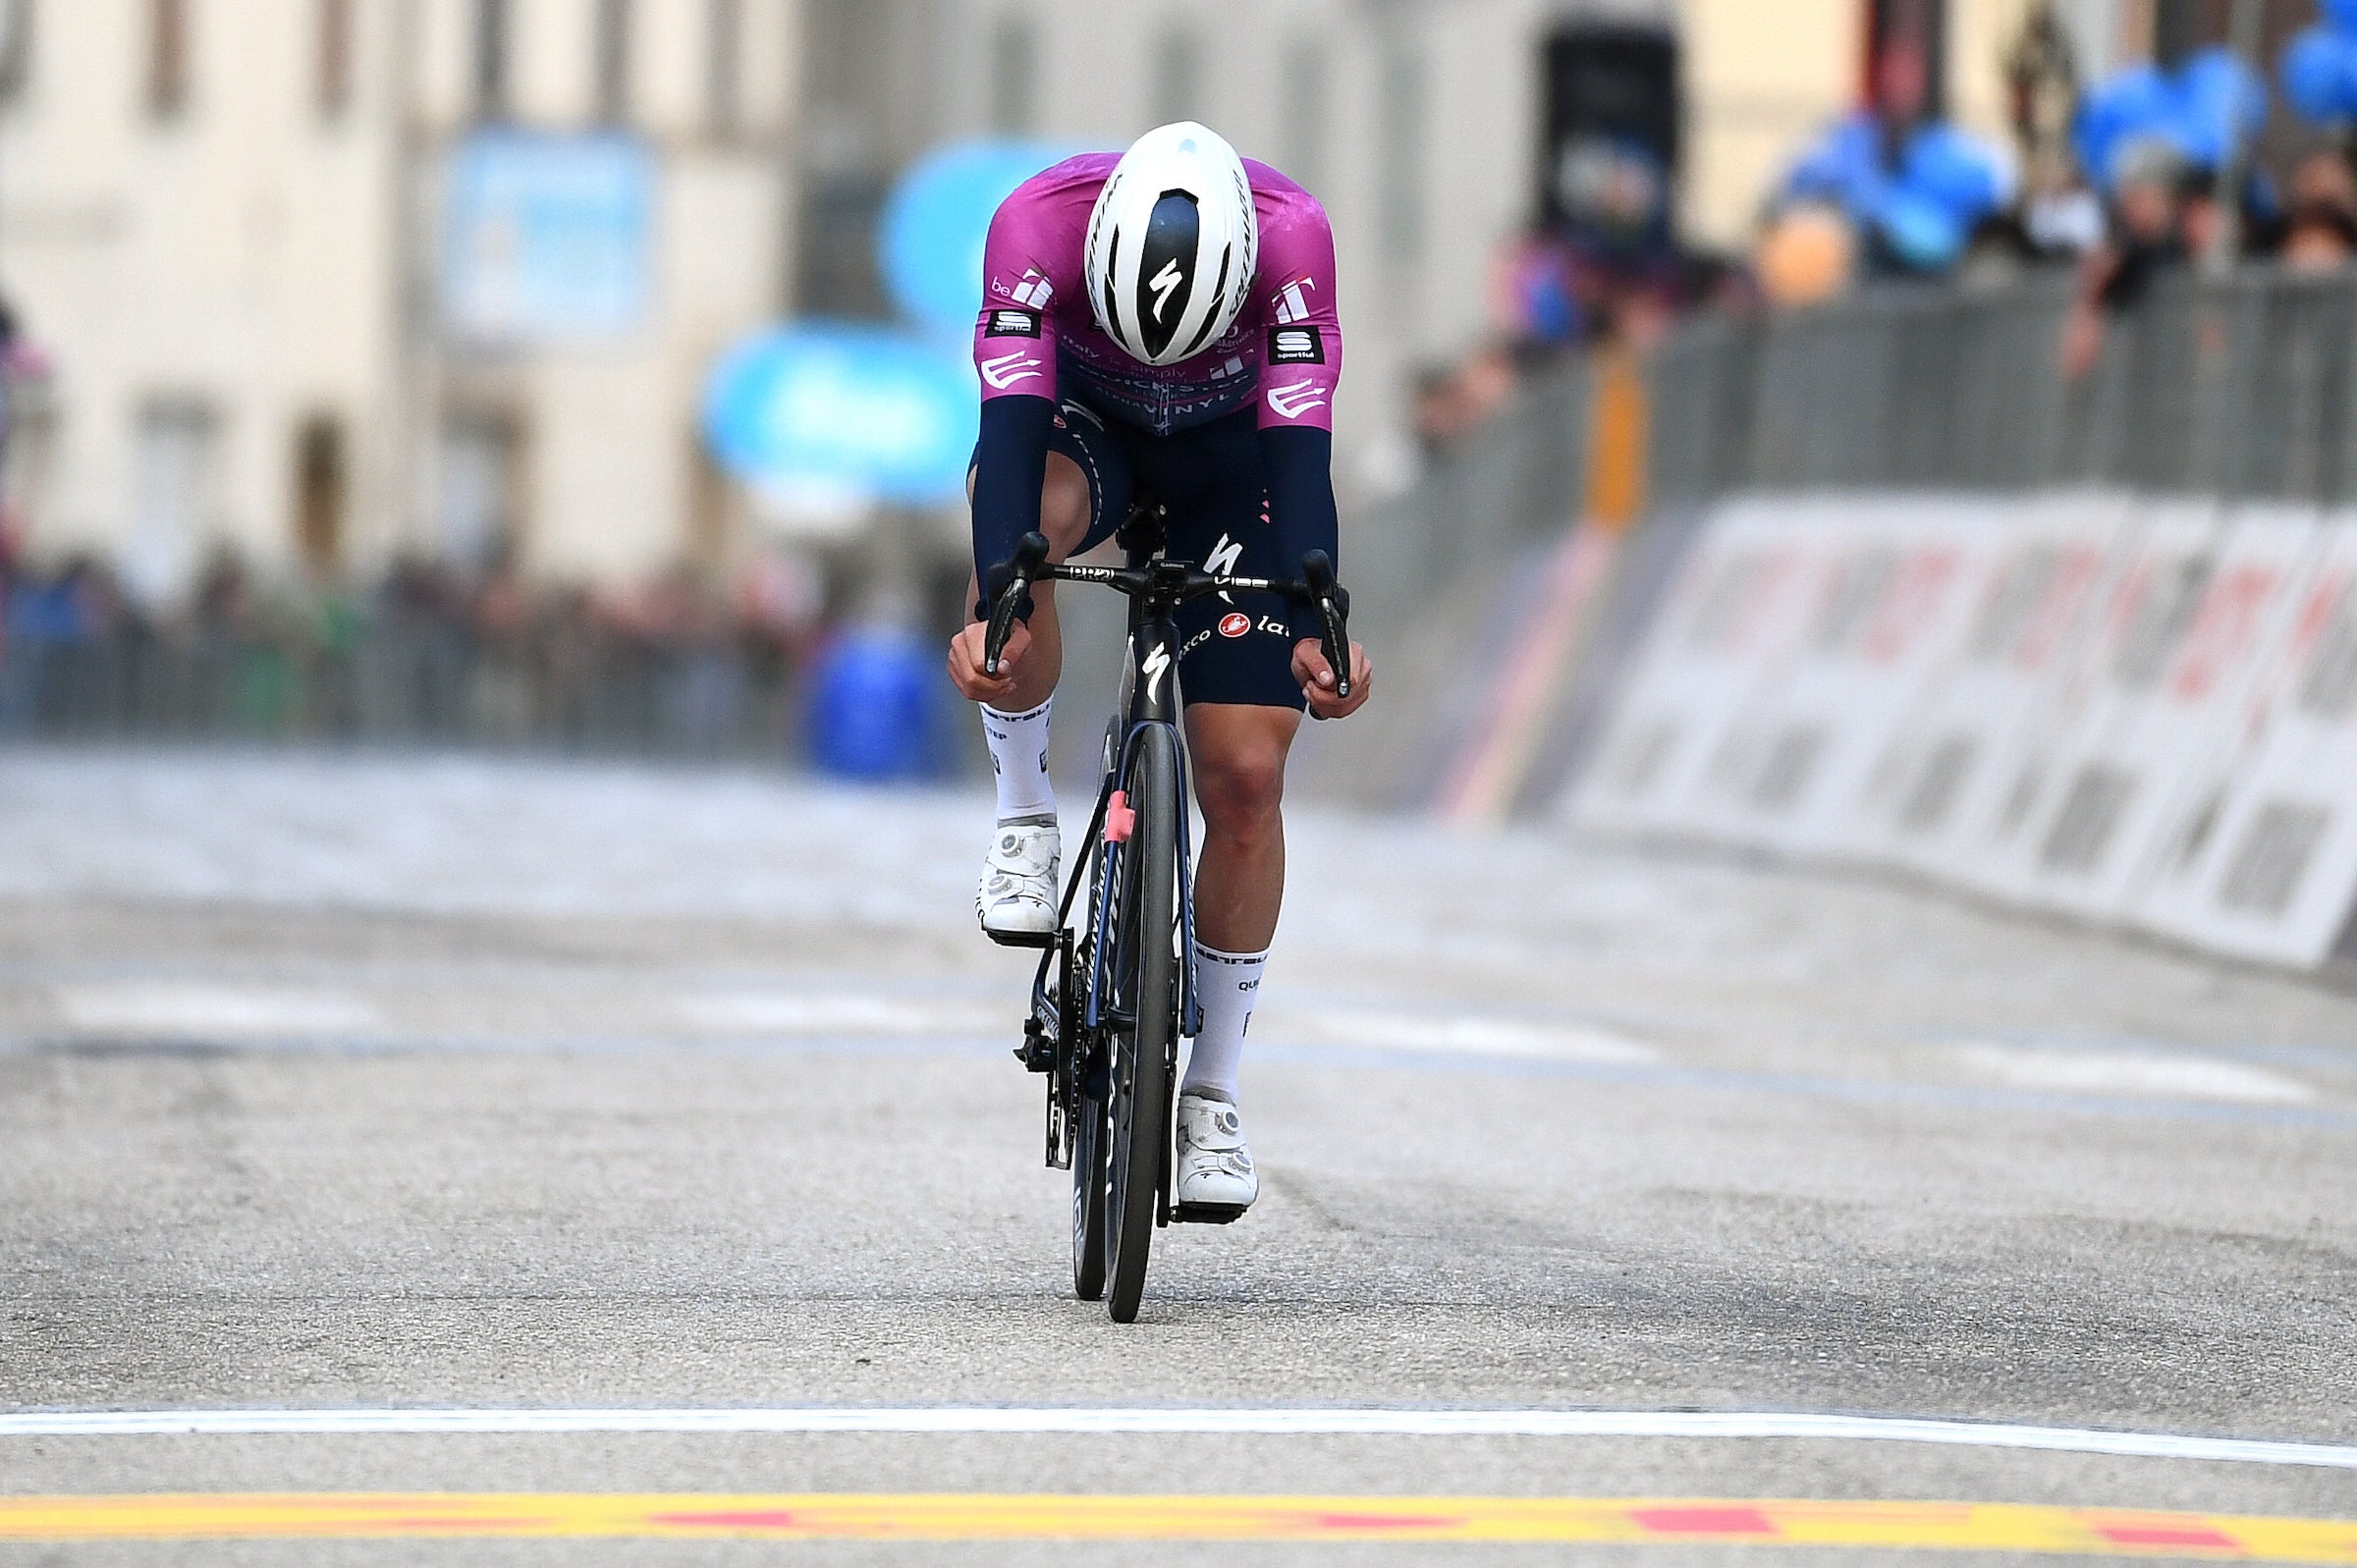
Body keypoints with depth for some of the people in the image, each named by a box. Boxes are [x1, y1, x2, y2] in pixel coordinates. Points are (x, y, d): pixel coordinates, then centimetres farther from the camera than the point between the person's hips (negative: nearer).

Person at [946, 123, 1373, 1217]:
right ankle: (1026, 820, -18)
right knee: (1029, 510, -38)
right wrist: (995, 611, -56)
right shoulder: (1039, 224, -35)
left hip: (1232, 448, 0)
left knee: (1244, 779, -10)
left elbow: (1300, 454, -38)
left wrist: (1317, 631, -52)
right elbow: (1013, 429, -42)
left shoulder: (1292, 237, -35)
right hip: (1080, 422, 0)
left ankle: (1210, 1097, 4)